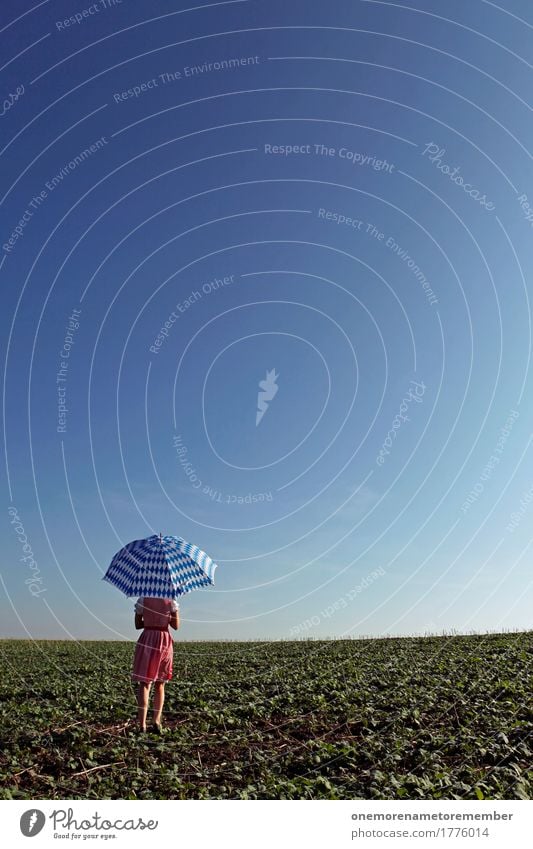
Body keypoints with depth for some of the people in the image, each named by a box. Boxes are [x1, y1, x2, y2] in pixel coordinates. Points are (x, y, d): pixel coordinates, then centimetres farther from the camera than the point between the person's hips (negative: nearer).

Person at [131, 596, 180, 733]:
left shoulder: (143, 600, -1)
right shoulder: (171, 601, -2)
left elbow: (138, 625, 4)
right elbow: (176, 626, 0)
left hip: (147, 639, -1)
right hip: (165, 641, 1)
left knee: (144, 683, 0)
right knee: (160, 684, 14)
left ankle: (142, 724, -9)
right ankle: (156, 721, 6)